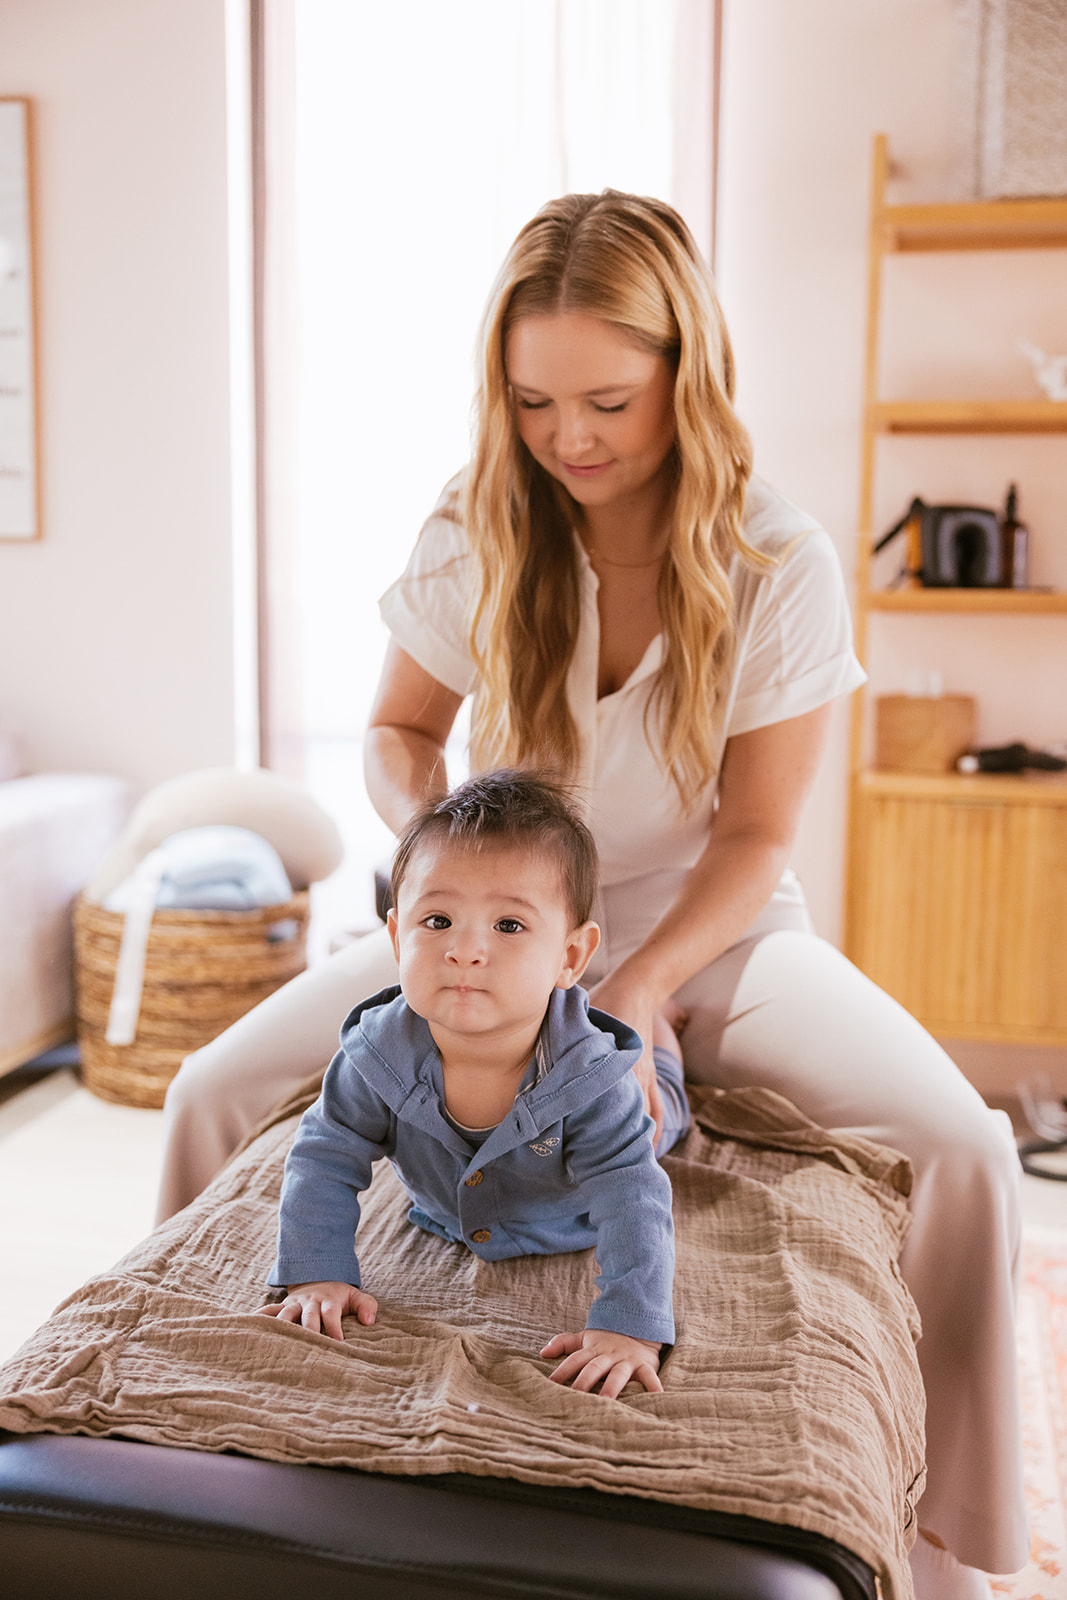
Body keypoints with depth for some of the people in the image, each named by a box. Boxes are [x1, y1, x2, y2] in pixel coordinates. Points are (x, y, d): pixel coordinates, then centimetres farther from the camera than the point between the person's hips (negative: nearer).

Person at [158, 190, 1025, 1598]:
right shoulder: (471, 536, -10)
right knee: (216, 1094, -10)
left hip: (707, 927, -1)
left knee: (966, 1148, -20)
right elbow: (399, 726, 4)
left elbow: (755, 835, -11)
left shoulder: (781, 566, -15)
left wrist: (640, 985, -25)